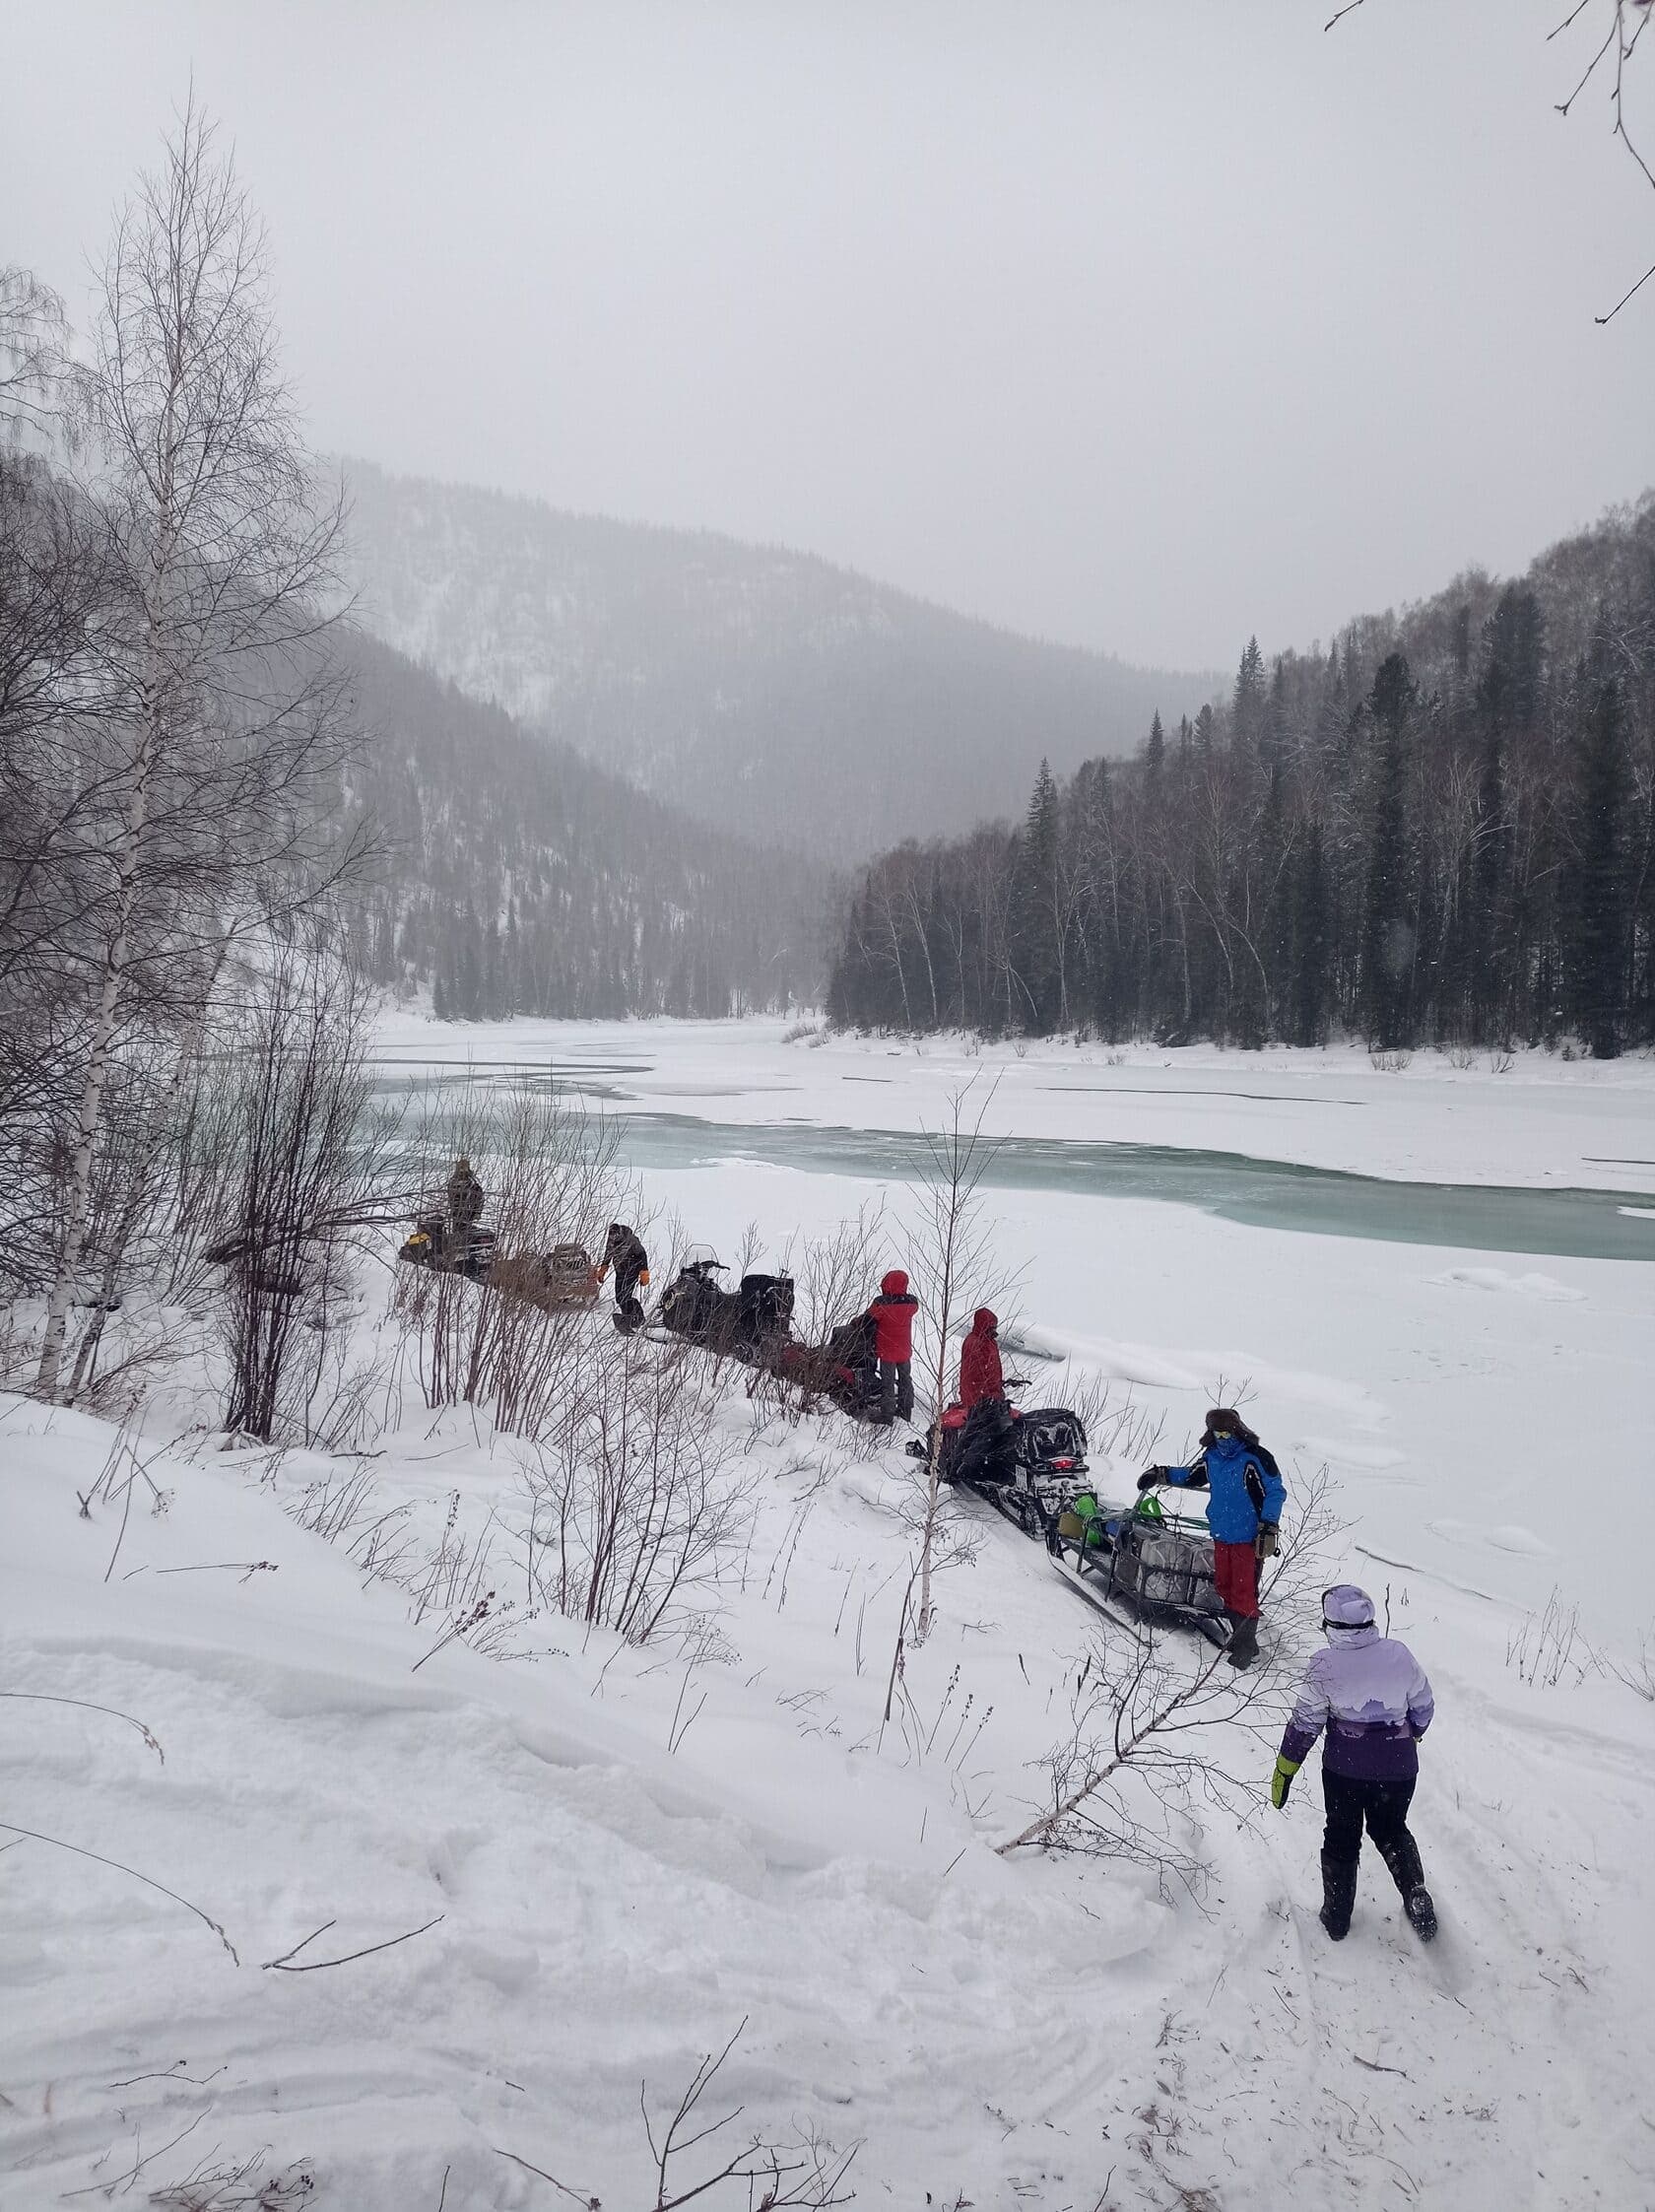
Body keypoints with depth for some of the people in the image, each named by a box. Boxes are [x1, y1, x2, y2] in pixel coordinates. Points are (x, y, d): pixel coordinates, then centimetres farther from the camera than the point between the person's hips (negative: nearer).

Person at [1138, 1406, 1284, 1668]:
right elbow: (1192, 1477, 24)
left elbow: (1275, 1492, -12)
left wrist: (1269, 1527, -17)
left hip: (1248, 1537, -7)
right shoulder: (1211, 1457, 6)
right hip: (1221, 1535, 7)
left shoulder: (1255, 1458, -15)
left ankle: (1246, 1645, 7)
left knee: (1244, 1592, -5)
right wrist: (1161, 1474, 16)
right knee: (1224, 1587, 12)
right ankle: (1239, 1635, 26)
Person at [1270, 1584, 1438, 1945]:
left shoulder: (1325, 1665, -17)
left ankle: (1337, 1917, 26)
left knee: (1341, 1837, 17)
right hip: (1399, 1766, 2)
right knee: (1392, 1832, 26)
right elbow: (1424, 1707, 4)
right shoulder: (1399, 1654, -10)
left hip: (1344, 1767, -2)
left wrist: (1283, 1771, 0)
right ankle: (1417, 1901, 18)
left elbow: (1305, 1724, -11)